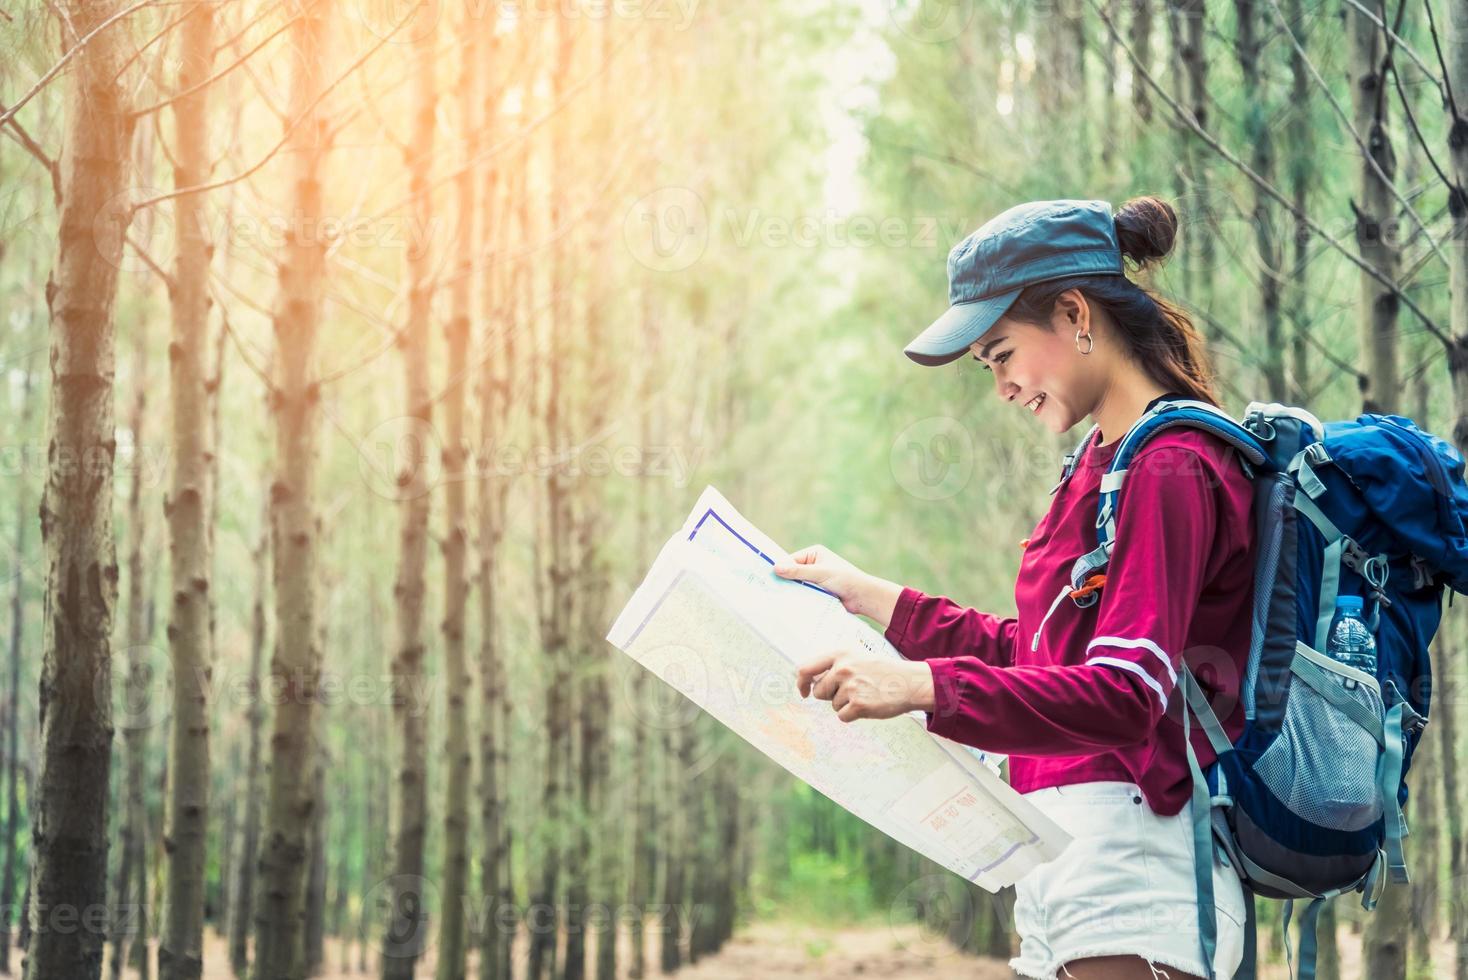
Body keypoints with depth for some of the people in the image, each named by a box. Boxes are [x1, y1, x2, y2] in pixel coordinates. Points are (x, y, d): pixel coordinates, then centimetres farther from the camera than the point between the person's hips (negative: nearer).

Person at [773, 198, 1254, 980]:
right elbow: (1030, 652, 24)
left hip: (1133, 855, -10)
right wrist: (868, 597, 23)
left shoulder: (1169, 470, -12)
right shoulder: (1105, 461, 19)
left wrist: (923, 687, -31)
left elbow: (1125, 697, -22)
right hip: (1064, 861, 10)